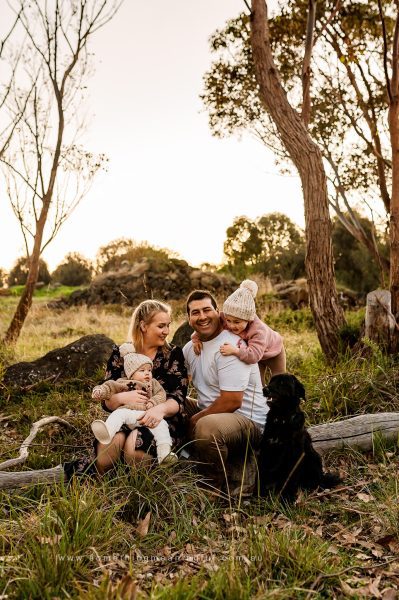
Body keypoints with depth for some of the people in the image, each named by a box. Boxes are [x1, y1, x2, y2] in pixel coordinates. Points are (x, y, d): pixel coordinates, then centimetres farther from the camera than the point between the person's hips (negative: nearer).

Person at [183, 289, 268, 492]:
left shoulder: (230, 345, -18)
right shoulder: (192, 346, 10)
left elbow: (231, 401, -24)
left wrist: (194, 420, -13)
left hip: (248, 421, -8)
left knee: (207, 427, -37)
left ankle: (217, 484, -10)